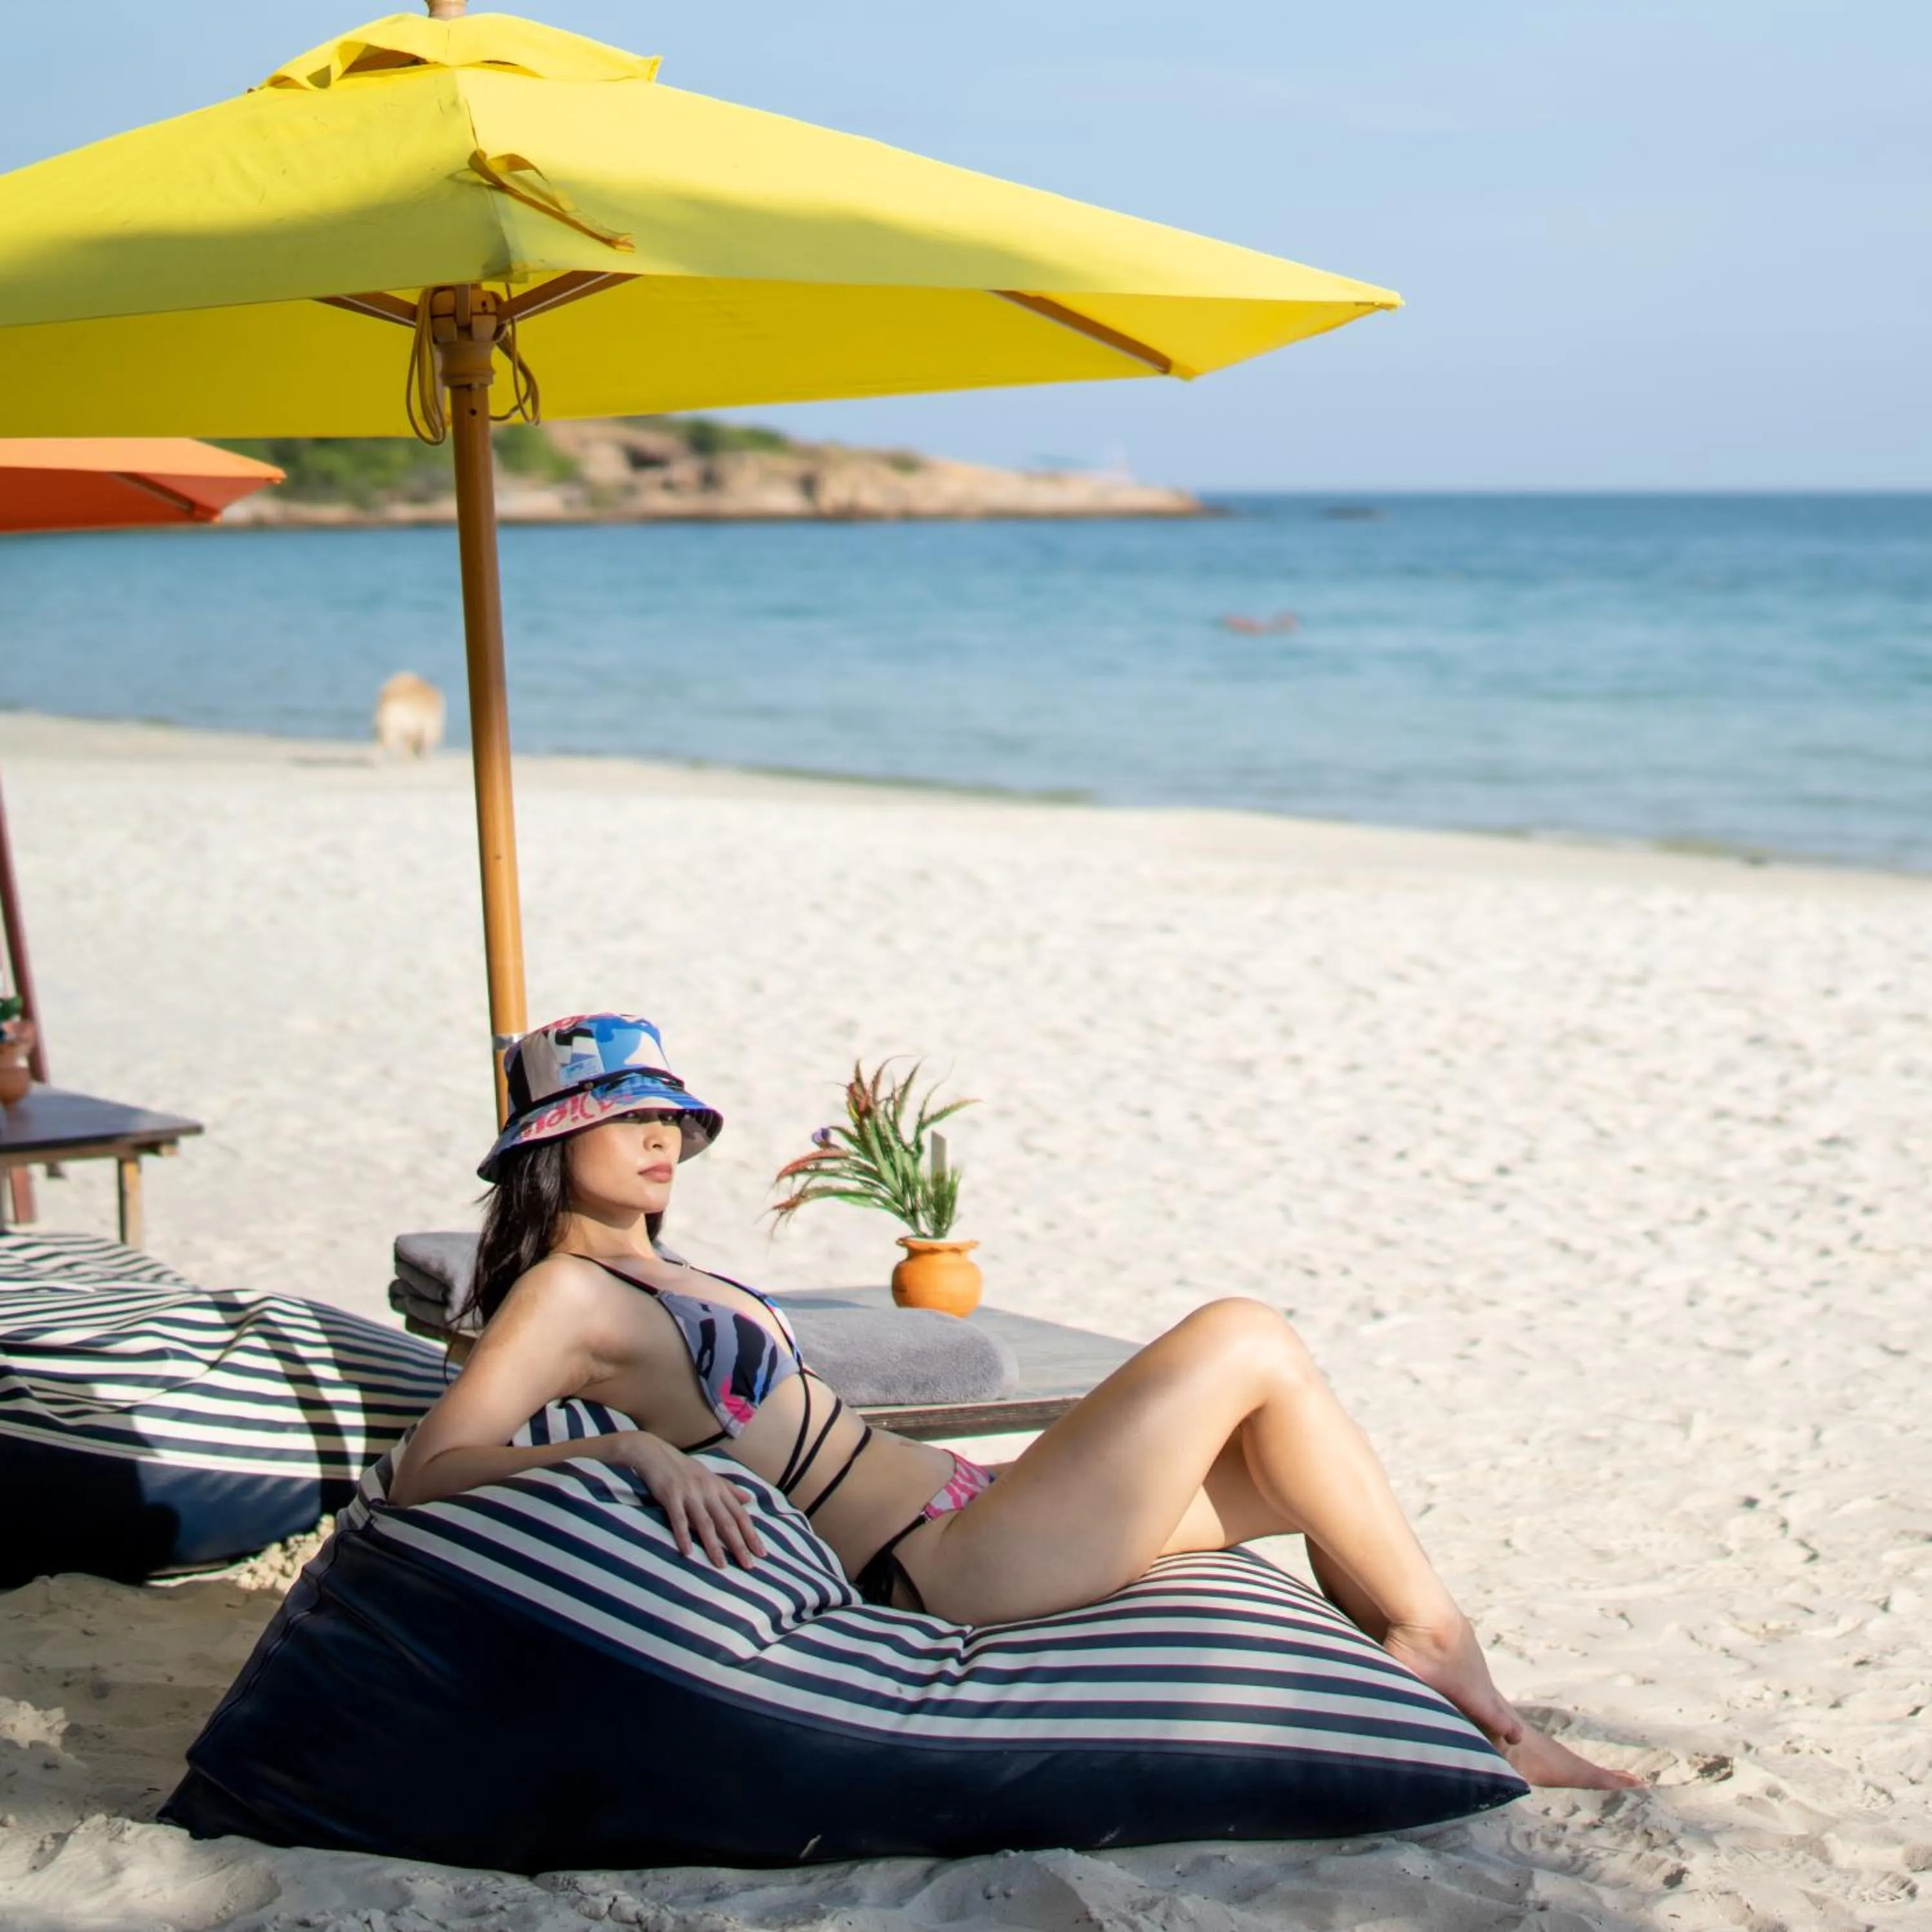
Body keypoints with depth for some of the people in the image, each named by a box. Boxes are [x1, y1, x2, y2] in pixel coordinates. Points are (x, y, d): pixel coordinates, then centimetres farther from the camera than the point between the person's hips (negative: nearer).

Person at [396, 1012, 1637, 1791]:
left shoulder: (660, 1280, 18)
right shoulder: (565, 1294, -9)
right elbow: (427, 1472, -22)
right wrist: (630, 1450, -34)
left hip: (965, 1514, 10)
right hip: (943, 1568, -10)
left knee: (1308, 1477, 7)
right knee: (1248, 1341, -10)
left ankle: (1488, 1735, 10)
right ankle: (1439, 1639, 3)